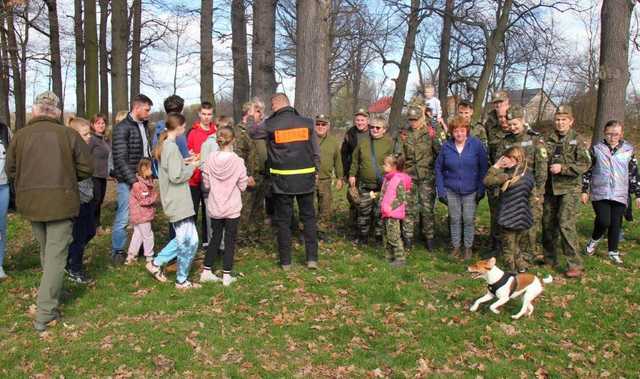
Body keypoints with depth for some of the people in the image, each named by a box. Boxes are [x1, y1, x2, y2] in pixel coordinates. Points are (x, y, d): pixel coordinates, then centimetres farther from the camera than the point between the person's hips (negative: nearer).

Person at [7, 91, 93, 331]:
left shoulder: (20, 136, 1)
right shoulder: (69, 134, -6)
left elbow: (11, 171, 8)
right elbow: (86, 169, -2)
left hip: (30, 203, 3)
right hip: (60, 202, -3)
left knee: (46, 252, 22)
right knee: (56, 255, 0)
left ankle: (51, 295, 37)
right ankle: (45, 314, -3)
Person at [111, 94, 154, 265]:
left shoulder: (144, 126, 13)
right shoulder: (122, 128, -10)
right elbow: (120, 158, -15)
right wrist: (133, 180, -18)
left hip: (143, 179, 7)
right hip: (128, 181, -7)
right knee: (123, 217, -2)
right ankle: (117, 251, 12)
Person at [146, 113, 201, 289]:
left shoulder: (164, 145, 11)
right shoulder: (172, 147, -18)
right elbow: (176, 177, -22)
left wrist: (184, 162, 10)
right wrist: (192, 167, -9)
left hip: (176, 202, 10)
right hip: (178, 203, -10)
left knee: (184, 240, 17)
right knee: (189, 242, 0)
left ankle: (156, 263, 24)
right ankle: (182, 281, 13)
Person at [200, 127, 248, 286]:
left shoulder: (210, 159, -7)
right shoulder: (237, 161, -15)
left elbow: (206, 183, 0)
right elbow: (242, 186, -8)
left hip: (214, 207, 3)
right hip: (232, 207, -3)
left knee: (215, 238, 17)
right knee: (230, 240, 8)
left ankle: (206, 271, 21)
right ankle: (226, 276, 12)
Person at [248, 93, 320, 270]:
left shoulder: (270, 124, -6)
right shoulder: (307, 122, -1)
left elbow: (253, 132, 15)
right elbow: (316, 151, 3)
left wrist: (251, 118, 34)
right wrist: (316, 171, 16)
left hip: (282, 180, -1)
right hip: (305, 179, 1)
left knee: (283, 220, 8)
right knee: (308, 217, 11)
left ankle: (285, 261, 14)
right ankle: (312, 258, 10)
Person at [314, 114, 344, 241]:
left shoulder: (333, 141, 9)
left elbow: (338, 161, 15)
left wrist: (339, 178, 14)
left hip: (325, 180, 3)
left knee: (327, 208, 9)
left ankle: (322, 229, 24)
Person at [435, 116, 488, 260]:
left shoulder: (476, 144, -7)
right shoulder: (446, 146, -2)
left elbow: (483, 168, -3)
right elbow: (438, 168, 5)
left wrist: (481, 189, -7)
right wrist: (441, 189, -2)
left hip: (470, 190, -1)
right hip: (451, 190, 2)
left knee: (469, 219, 5)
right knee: (454, 219, 10)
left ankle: (468, 247, 22)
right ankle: (456, 246, 25)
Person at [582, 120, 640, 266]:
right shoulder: (596, 149, 1)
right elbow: (587, 170, 5)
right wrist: (584, 191, 3)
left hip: (620, 195, 2)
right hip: (600, 193, -2)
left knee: (615, 224, 5)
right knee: (603, 221, -14)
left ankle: (613, 252, 21)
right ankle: (594, 240, 16)